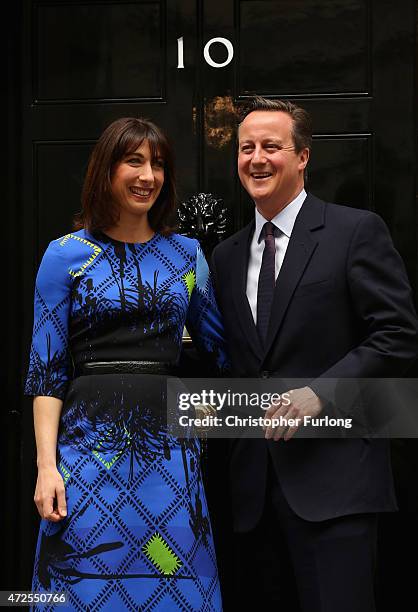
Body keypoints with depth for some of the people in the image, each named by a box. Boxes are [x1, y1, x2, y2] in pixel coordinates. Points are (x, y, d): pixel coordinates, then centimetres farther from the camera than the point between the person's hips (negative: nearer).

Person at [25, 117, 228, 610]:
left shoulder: (186, 253, 10)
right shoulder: (66, 255, 1)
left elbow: (219, 345, 16)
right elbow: (47, 369, -1)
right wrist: (47, 464, -9)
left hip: (168, 450, 3)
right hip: (89, 445, -2)